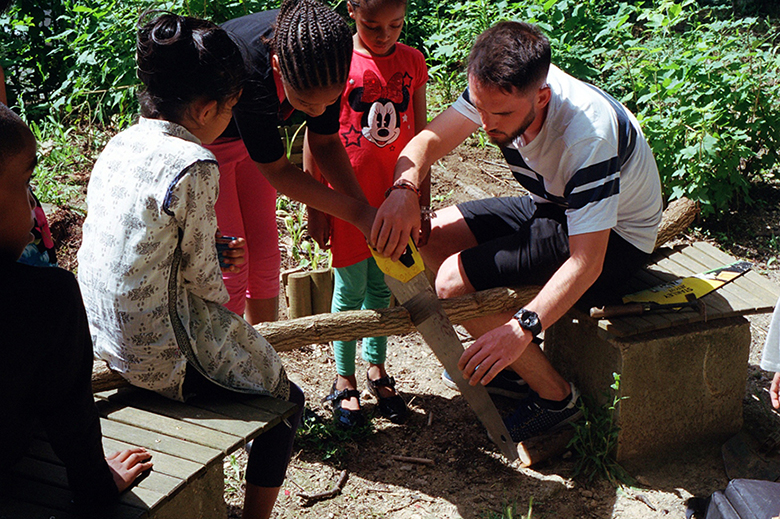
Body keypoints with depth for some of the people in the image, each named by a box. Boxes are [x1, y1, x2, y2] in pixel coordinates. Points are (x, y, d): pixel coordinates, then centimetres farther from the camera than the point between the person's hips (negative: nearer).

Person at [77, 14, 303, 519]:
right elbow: (202, 278, -16)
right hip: (162, 356, -8)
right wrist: (222, 293, 6)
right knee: (286, 402, 14)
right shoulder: (193, 167, -23)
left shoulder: (118, 145, 1)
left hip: (106, 340, 8)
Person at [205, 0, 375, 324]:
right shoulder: (250, 71, -43)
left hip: (251, 133, 6)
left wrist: (365, 209, -22)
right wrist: (358, 214, -30)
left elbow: (325, 142, -11)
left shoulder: (323, 60, -27)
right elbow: (276, 170, -31)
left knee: (264, 253, 11)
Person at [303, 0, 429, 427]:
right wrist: (315, 207, -5)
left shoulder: (412, 61, 1)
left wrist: (423, 203, 8)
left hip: (396, 198, 3)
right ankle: (344, 381, 21)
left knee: (381, 287, 14)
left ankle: (376, 369, 30)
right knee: (349, 290, 6)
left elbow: (420, 136, 7)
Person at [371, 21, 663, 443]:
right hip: (554, 206, 8)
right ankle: (503, 358, 14)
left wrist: (522, 328, -48)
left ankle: (555, 396, -4)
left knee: (454, 281, -20)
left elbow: (586, 261, -37)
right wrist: (404, 189, -36)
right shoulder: (500, 87, -18)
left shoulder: (587, 136, -37)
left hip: (612, 235, -8)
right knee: (433, 234, -1)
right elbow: (429, 140, -14)